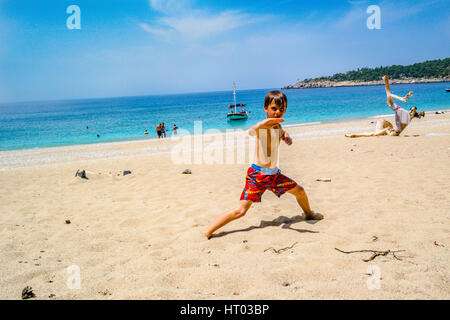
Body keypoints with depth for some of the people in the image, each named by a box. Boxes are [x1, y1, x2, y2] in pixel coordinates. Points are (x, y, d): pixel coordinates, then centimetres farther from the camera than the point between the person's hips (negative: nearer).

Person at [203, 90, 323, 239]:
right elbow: (251, 131, -44)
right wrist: (261, 124, -68)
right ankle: (207, 232, -8)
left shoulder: (278, 126, 6)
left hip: (274, 173, 8)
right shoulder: (262, 126, -18)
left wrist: (287, 137, 7)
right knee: (240, 211, -15)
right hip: (257, 174, -7)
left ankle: (309, 213, 52)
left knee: (300, 191, 21)